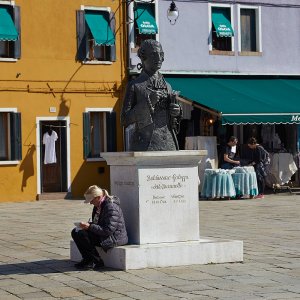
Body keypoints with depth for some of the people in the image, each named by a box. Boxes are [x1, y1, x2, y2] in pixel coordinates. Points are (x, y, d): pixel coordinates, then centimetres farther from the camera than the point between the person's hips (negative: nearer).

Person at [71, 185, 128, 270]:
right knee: (76, 232, -2)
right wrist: (88, 224, 0)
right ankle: (88, 259, 4)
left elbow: (108, 230, -25)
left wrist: (90, 227, -25)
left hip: (115, 237, -10)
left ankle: (96, 261, -10)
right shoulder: (98, 206, 9)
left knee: (81, 234, -24)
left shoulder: (111, 207, -22)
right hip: (101, 233, 10)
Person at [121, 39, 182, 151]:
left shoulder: (167, 87, 15)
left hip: (168, 146, 5)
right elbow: (125, 120, -5)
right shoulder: (134, 86, 2)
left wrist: (177, 112, -1)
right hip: (144, 145, -5)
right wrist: (148, 102, -13)